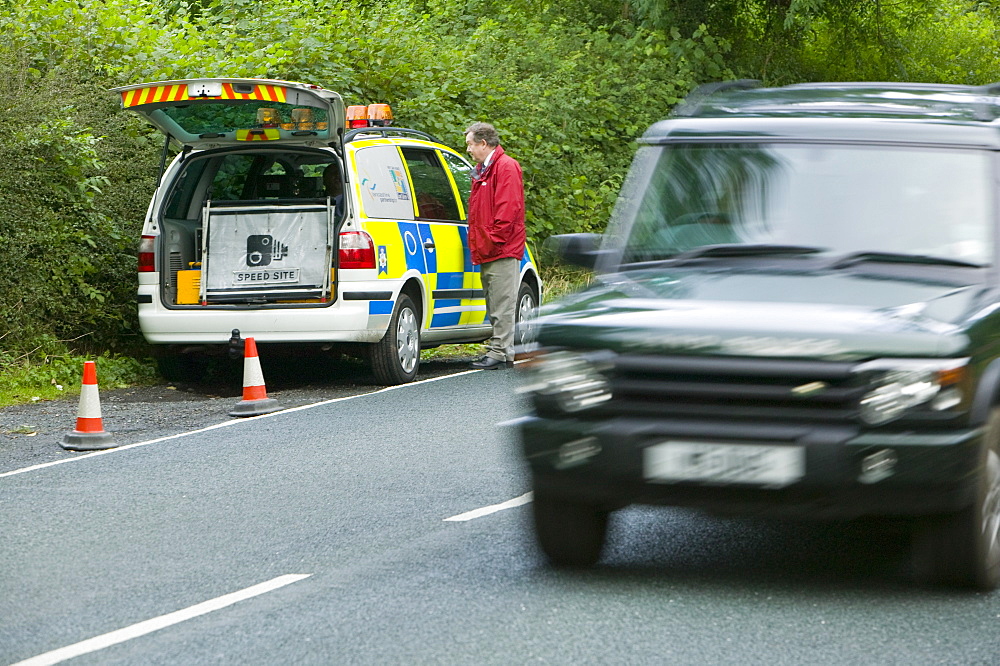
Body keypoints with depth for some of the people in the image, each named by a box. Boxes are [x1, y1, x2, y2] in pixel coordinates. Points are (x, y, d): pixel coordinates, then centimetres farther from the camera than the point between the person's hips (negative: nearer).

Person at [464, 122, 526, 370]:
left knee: (502, 304, -8)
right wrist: (476, 242, 17)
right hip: (487, 251, 10)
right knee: (495, 305, 10)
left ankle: (500, 352, -9)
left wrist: (492, 241, -18)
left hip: (503, 251, -10)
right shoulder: (482, 170, 22)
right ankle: (502, 352, 14)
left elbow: (508, 210, -18)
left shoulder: (506, 167, -10)